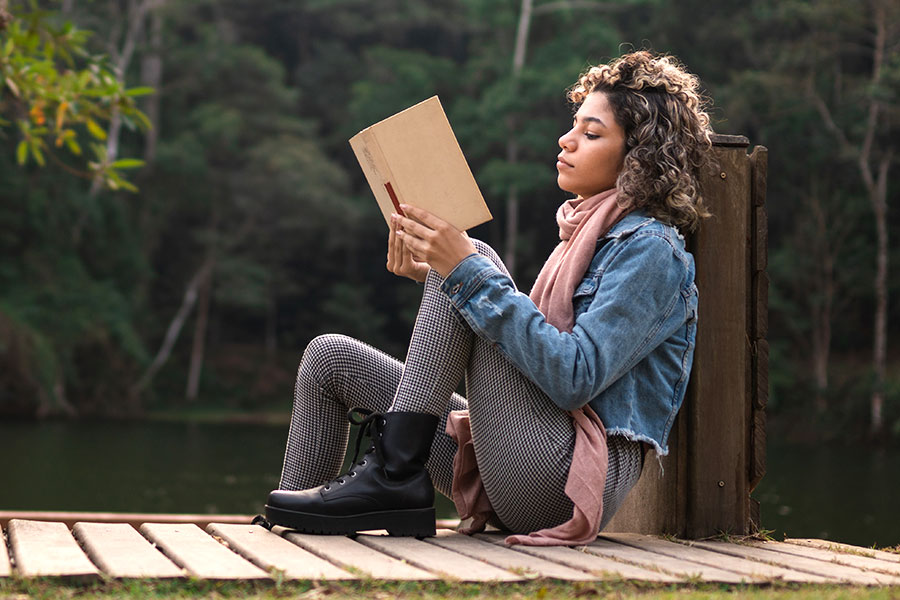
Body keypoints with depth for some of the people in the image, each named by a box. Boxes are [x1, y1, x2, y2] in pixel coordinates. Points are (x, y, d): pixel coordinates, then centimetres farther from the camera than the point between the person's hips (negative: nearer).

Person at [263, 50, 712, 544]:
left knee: (475, 258, -17)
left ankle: (396, 474, -18)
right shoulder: (588, 233, 20)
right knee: (331, 358, 7)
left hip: (582, 476, -9)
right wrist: (432, 276, 6)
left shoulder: (650, 249, -8)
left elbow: (575, 378, -22)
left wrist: (468, 274, -24)